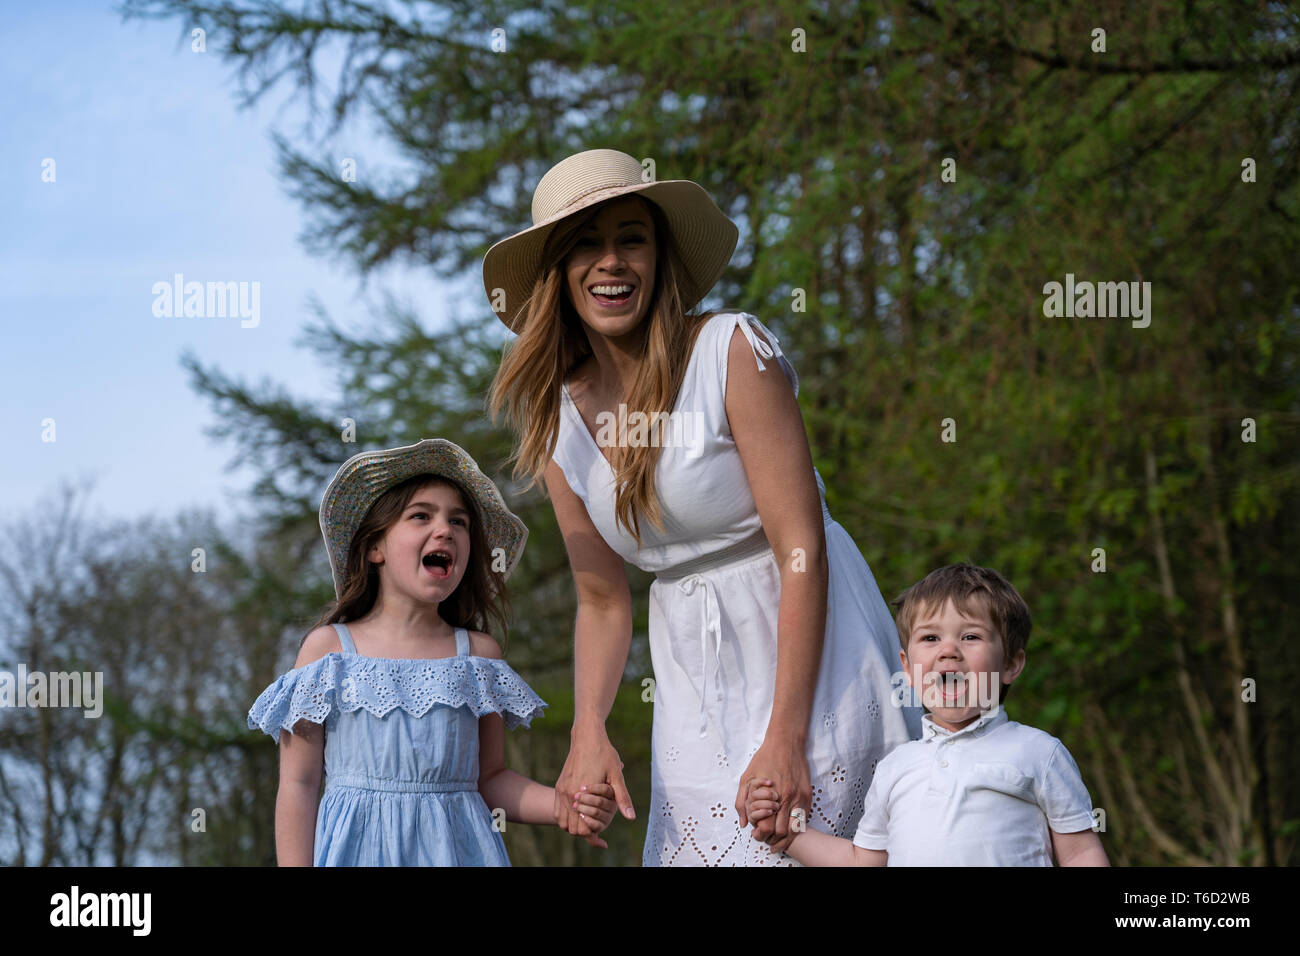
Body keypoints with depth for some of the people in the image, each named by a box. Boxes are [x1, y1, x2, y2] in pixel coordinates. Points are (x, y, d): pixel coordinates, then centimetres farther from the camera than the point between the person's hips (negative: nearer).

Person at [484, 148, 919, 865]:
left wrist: (784, 739, -22)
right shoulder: (557, 416, 3)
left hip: (807, 651, -5)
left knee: (775, 853, -16)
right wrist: (588, 733, -11)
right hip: (693, 675, 5)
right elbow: (602, 599, 7)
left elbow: (803, 546, -17)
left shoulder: (733, 350, -14)